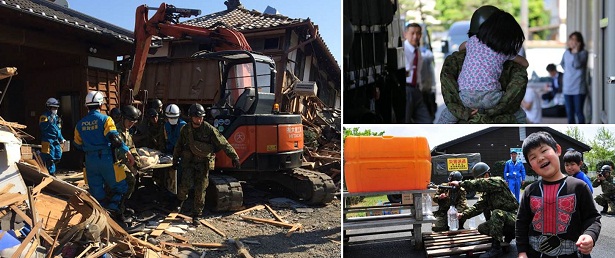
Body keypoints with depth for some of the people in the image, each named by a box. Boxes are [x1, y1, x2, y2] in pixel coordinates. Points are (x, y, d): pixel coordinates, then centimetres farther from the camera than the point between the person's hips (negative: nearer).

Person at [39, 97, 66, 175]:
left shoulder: (56, 116, 18)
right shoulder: (44, 116, -7)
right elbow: (42, 126, -20)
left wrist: (61, 138, 21)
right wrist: (49, 121, -26)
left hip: (56, 141, 8)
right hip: (48, 140, -8)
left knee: (58, 157, 10)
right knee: (50, 159, -7)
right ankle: (51, 173, 0)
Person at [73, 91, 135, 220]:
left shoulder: (80, 124, 9)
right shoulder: (105, 119, -8)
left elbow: (78, 145, 15)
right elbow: (114, 138, -20)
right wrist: (127, 152, -19)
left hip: (90, 161, 5)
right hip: (106, 159, -5)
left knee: (96, 190, 11)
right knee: (120, 186, 6)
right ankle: (113, 207, -14)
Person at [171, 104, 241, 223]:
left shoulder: (209, 129, -10)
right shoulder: (186, 130, 1)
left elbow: (223, 143, -11)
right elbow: (179, 146, 18)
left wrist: (234, 157, -15)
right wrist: (175, 160, 25)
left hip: (204, 164, -1)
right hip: (189, 162, 1)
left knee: (200, 190, 1)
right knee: (186, 184, -16)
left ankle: (196, 215, 12)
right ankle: (180, 201, 16)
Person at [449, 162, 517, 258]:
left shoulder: (498, 181, -15)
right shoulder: (486, 193, 11)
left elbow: (481, 184, -32)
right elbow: (478, 207, 1)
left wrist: (460, 183, -30)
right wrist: (462, 215, -12)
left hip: (513, 217, -9)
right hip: (500, 219, 9)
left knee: (496, 213, -34)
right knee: (482, 228, -3)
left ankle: (496, 247, -30)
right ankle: (508, 235, 13)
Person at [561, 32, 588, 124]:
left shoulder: (583, 52, -7)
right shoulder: (566, 52, 9)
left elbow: (577, 65, -22)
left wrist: (576, 51, -22)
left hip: (578, 88, -5)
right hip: (567, 88, 5)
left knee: (578, 112, -6)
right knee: (569, 113, 9)